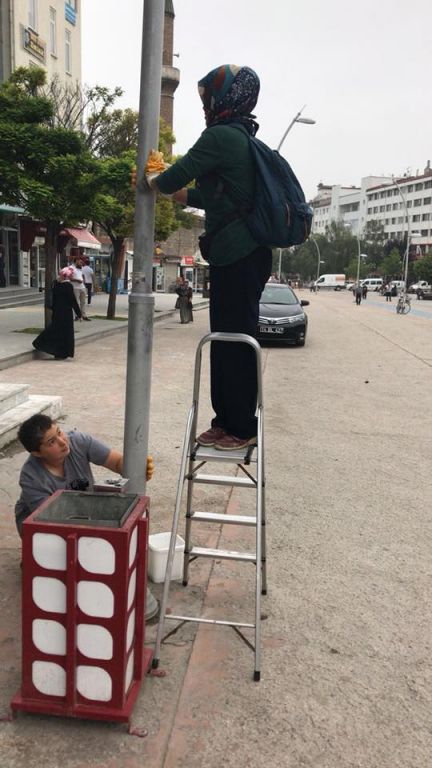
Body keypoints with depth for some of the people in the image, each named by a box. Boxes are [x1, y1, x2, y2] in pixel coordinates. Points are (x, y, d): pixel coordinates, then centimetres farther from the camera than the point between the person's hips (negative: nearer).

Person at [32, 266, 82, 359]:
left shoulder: (56, 284, 4)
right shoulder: (68, 286, -15)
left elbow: (54, 299, 11)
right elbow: (73, 301, -13)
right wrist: (79, 313, -7)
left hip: (56, 312, 6)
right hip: (66, 313, -6)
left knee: (55, 330, 18)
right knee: (65, 332, 3)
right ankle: (61, 354, 7)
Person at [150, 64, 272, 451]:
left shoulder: (220, 136, -10)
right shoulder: (242, 138, 20)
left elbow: (177, 175, -10)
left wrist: (154, 182, 10)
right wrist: (183, 194, 30)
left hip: (238, 257, -10)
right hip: (241, 255, 10)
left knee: (235, 340, -4)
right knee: (227, 339, 13)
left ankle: (241, 427, 5)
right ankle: (227, 419, 22)